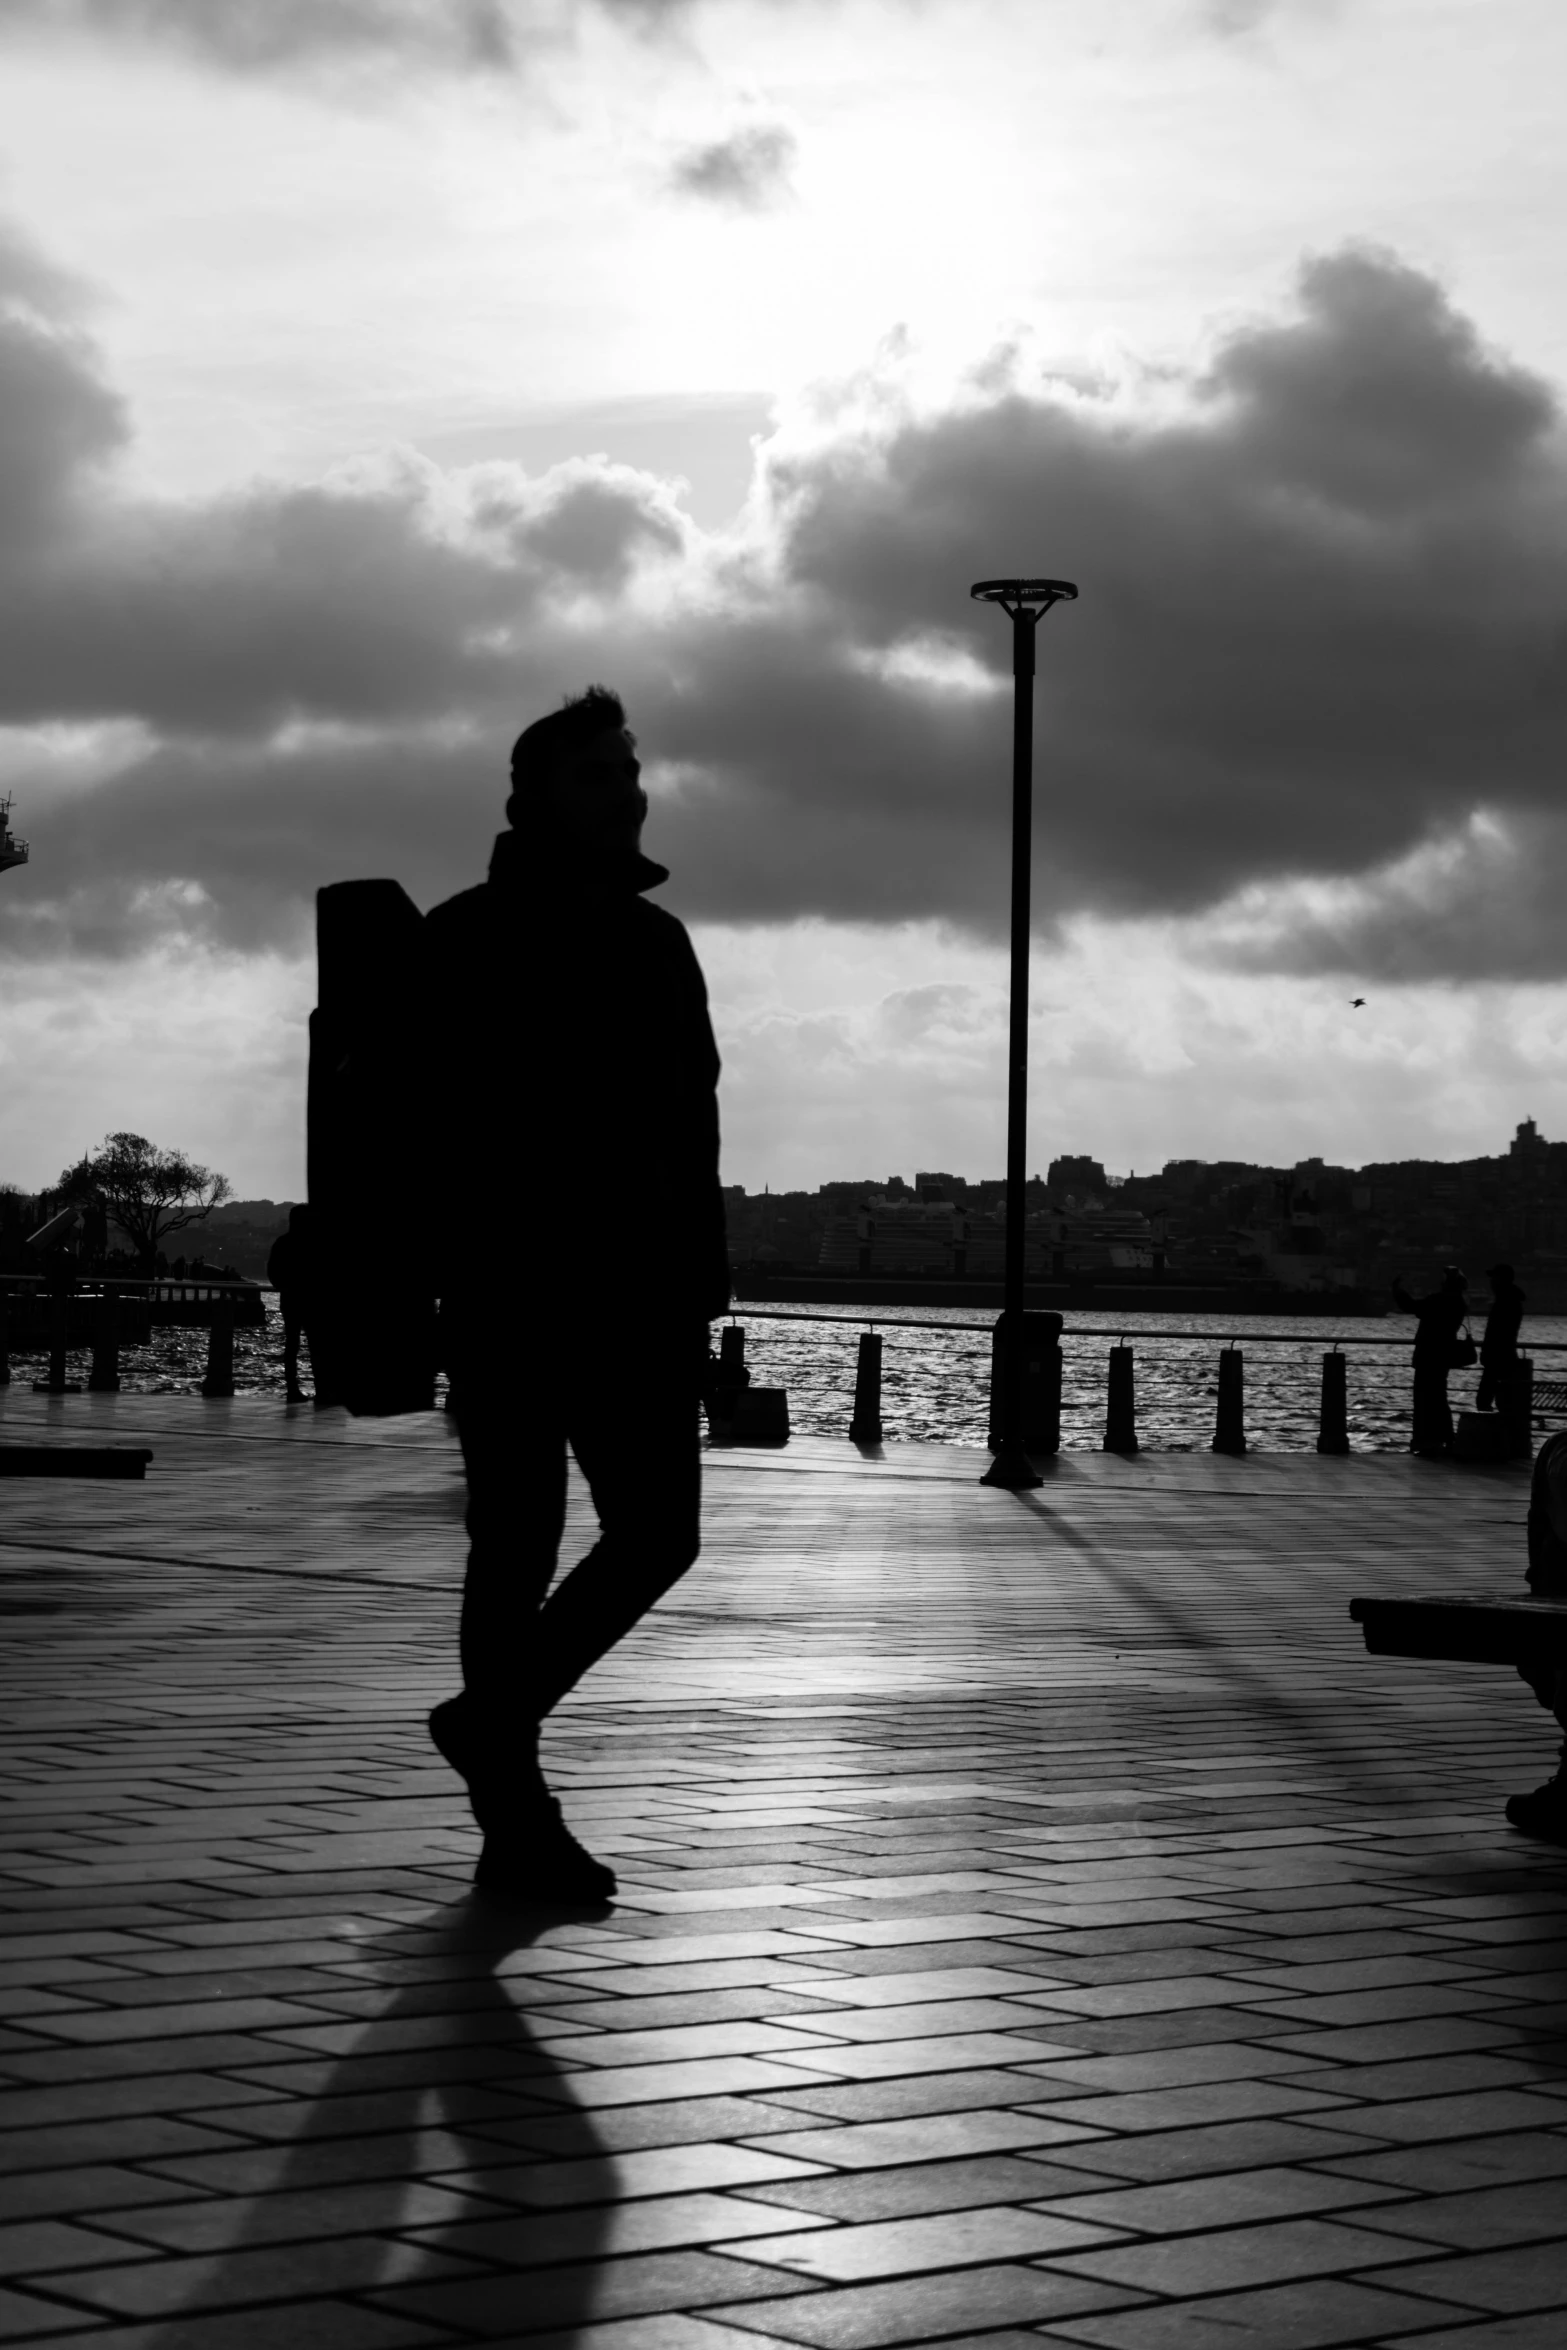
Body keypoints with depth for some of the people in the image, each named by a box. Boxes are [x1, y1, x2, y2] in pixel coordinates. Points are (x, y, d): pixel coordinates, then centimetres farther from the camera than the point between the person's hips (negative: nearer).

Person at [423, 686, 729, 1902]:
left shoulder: (655, 941, 14)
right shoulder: (468, 939, -4)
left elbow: (692, 1120, 13)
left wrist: (698, 1282, 7)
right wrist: (415, 1277, -16)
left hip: (635, 1292, 6)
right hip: (509, 1293, -6)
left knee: (658, 1531, 1)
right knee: (520, 1542, -1)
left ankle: (495, 1720, 20)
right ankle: (515, 1819, 8)